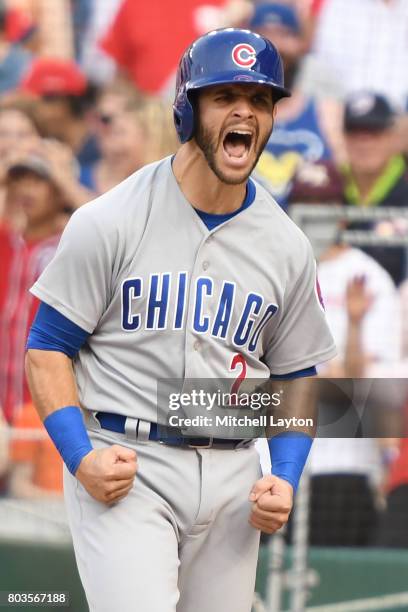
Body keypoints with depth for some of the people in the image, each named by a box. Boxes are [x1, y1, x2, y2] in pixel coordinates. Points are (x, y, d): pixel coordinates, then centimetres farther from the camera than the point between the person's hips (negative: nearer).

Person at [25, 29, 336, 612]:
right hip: (122, 467, -4)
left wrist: (286, 478, 1)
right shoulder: (110, 222, -4)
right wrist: (80, 458, -15)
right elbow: (47, 349, -1)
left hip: (231, 479, 4)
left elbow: (296, 376, 17)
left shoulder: (288, 247, 8)